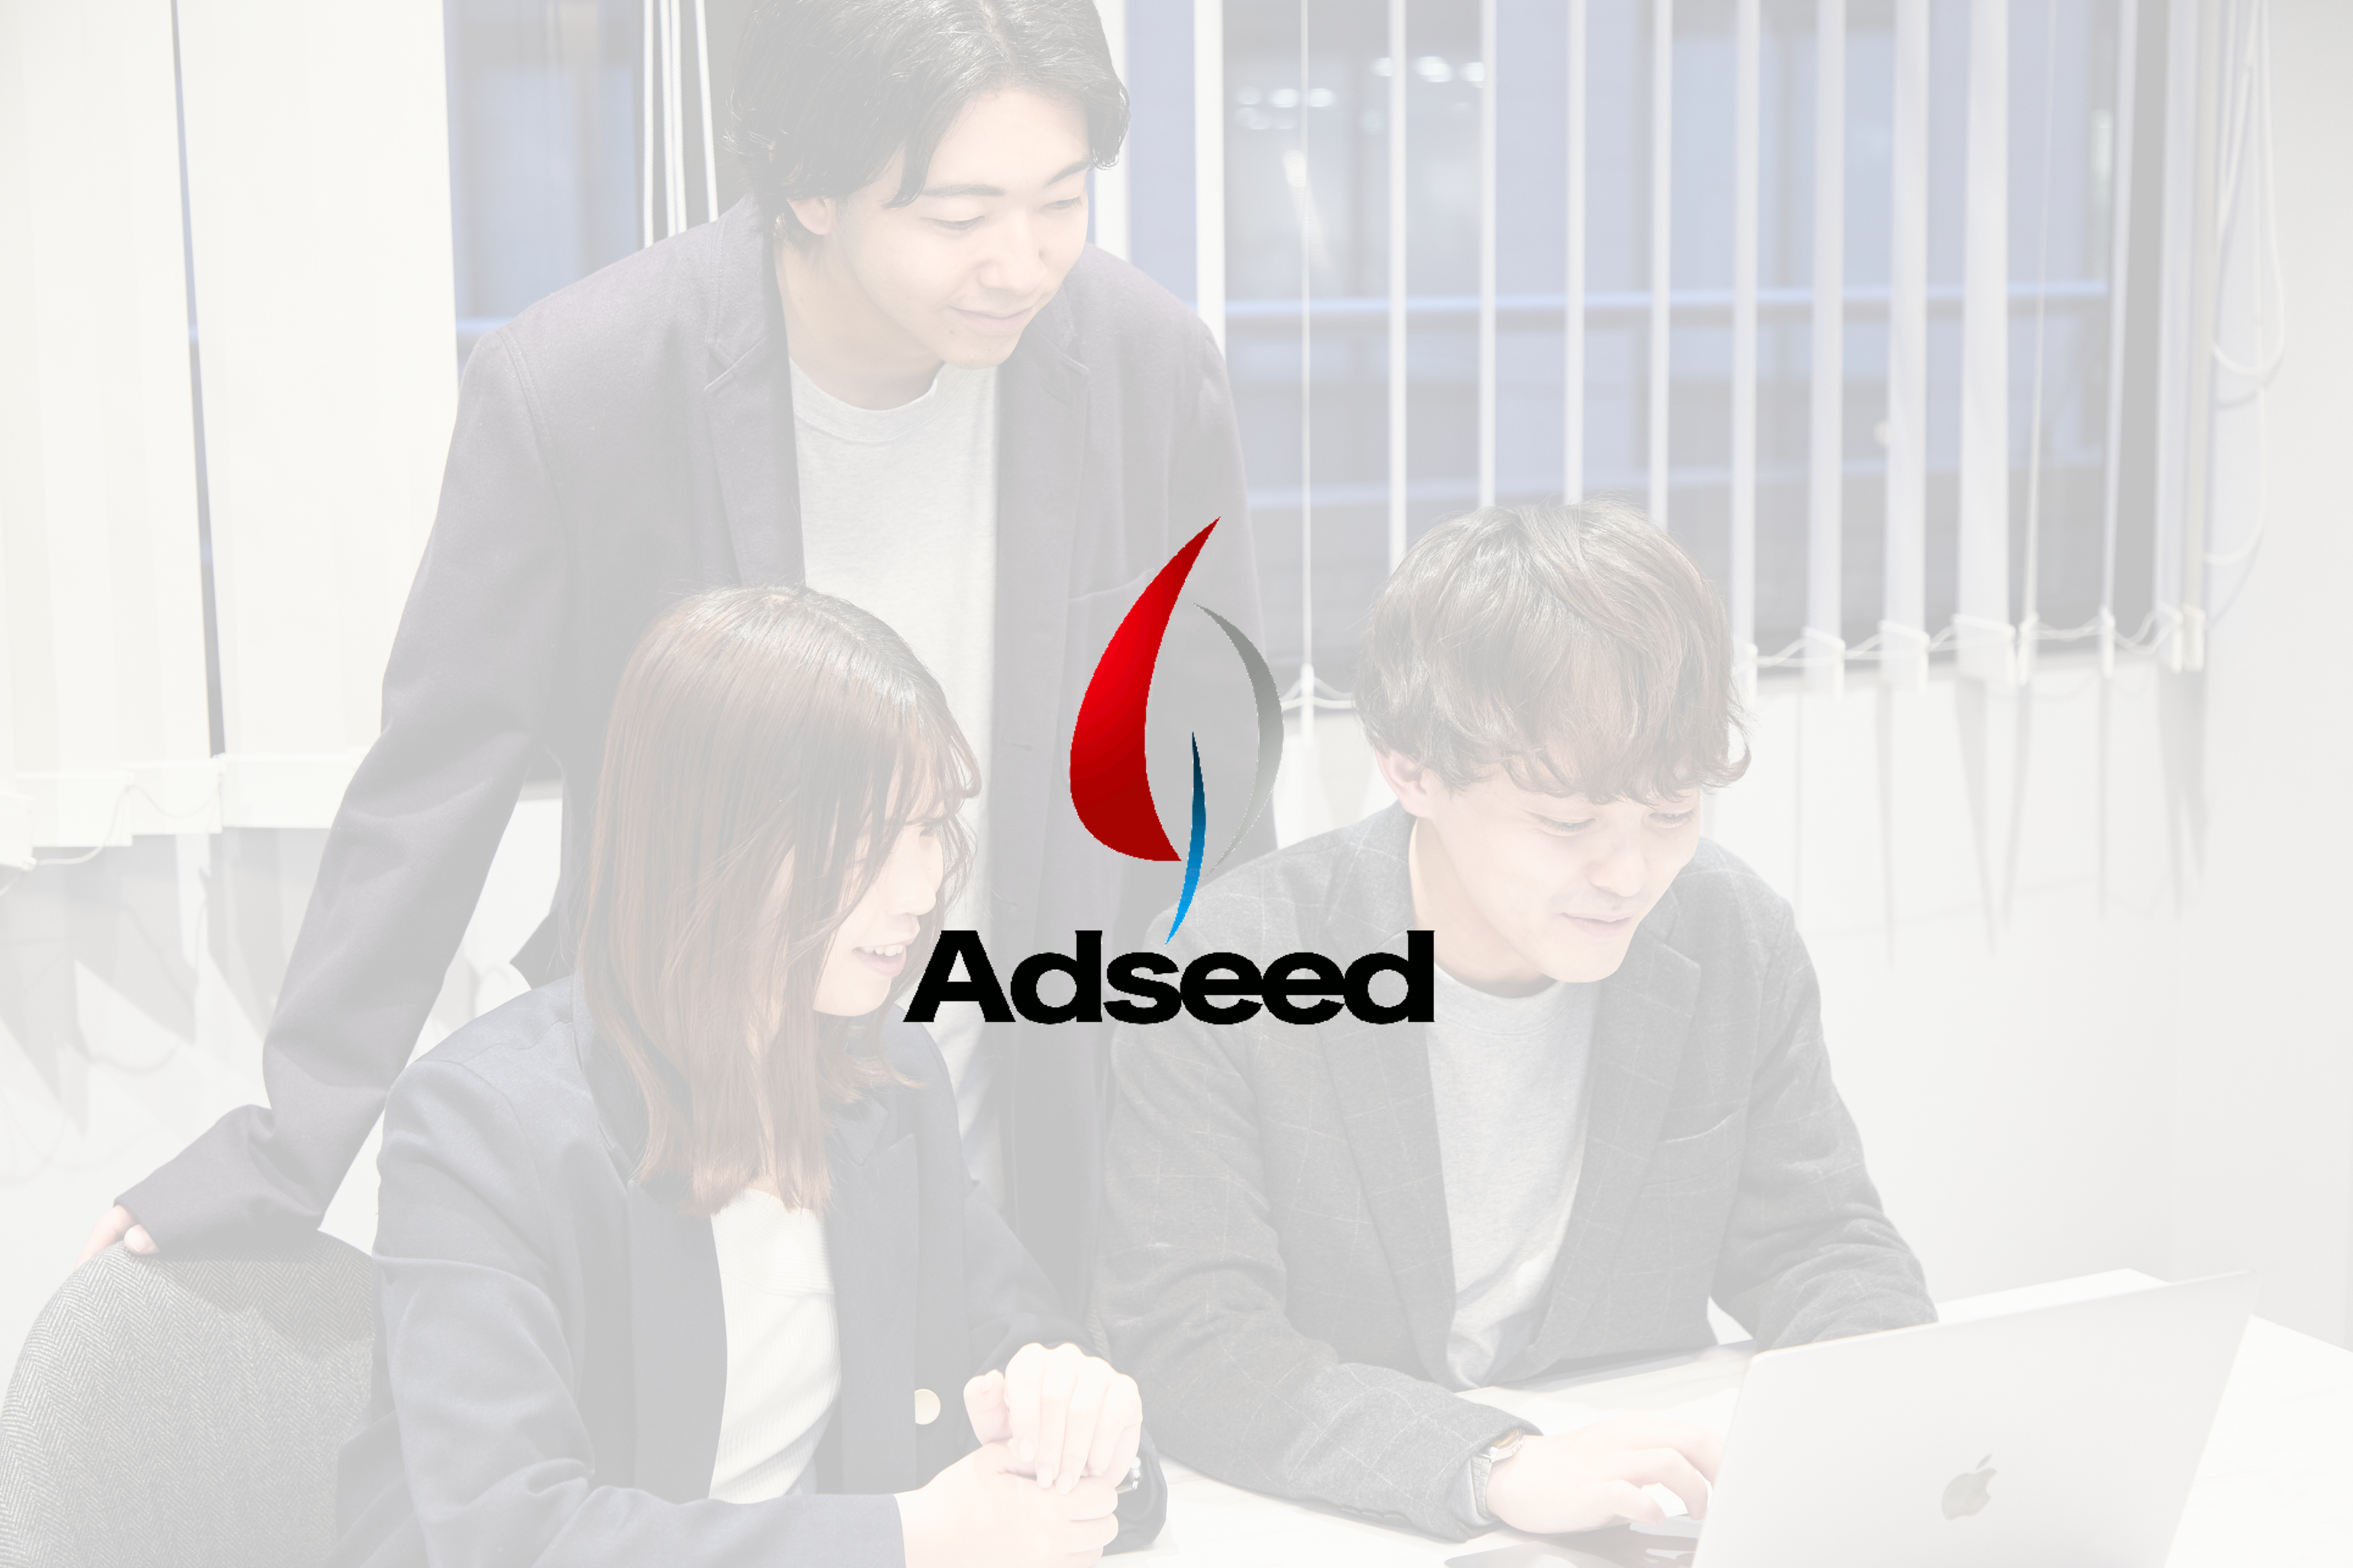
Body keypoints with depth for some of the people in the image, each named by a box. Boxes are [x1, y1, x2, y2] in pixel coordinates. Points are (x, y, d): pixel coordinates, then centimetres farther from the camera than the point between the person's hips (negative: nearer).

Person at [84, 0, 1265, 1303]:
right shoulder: (569, 390, -20)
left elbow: (1209, 783, 1)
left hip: (1040, 1161, 2)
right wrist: (284, 1151, -10)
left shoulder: (1150, 369, -13)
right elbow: (431, 790, -10)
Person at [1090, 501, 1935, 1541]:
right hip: (1343, 1532, -2)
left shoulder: (1737, 943, -1)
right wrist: (1494, 1466, -33)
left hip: (1657, 1519, 2)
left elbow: (1817, 1244, 8)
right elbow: (1181, 1339, -20)